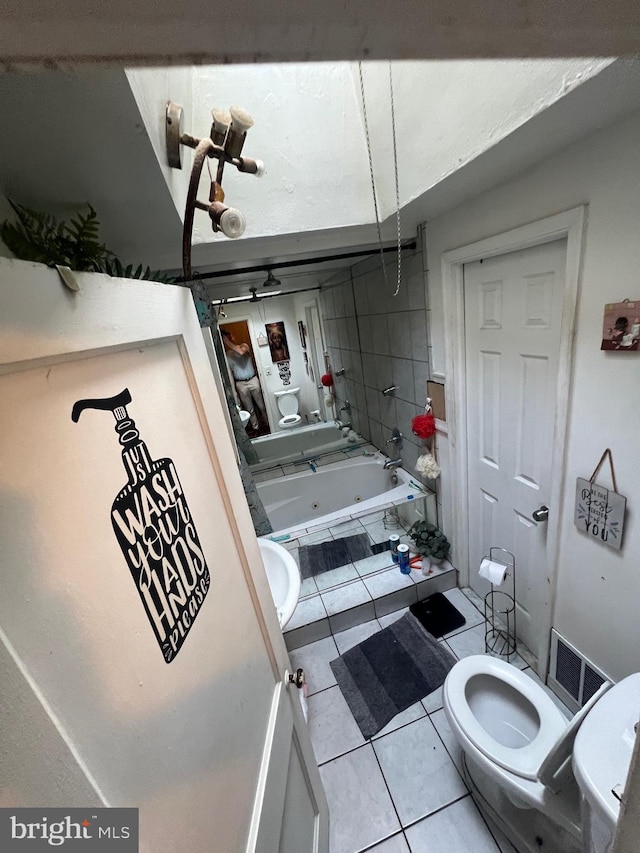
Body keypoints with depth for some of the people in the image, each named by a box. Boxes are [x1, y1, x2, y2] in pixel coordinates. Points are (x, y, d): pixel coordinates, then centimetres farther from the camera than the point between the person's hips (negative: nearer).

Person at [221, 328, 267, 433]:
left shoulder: (244, 346, -2)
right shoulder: (227, 356, 1)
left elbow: (241, 352, -28)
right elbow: (230, 373, 2)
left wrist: (229, 343, -20)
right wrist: (233, 389, -2)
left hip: (253, 380, -1)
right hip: (241, 384, 1)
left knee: (261, 405, 10)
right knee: (249, 409, 9)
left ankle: (268, 424, 26)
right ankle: (255, 428, 23)